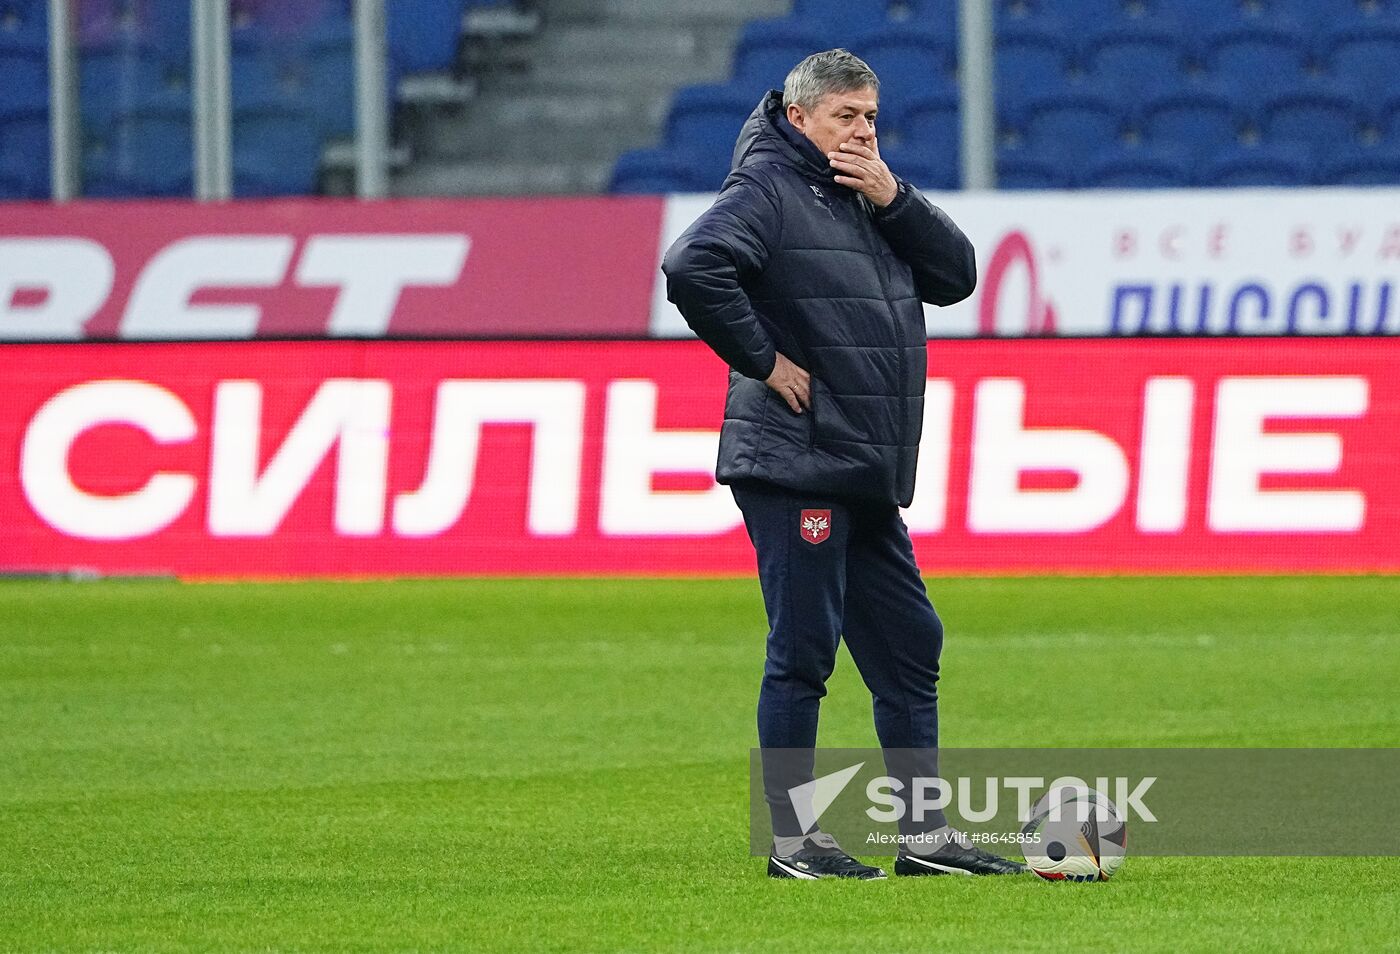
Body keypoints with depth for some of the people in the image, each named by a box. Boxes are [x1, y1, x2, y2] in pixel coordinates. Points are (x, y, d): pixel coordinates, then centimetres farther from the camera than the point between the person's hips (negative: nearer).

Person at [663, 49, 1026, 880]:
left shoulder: (865, 200, 19)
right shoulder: (769, 190, -8)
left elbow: (955, 275, 13)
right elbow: (694, 267, -24)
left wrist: (894, 200, 0)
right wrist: (763, 360, -18)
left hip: (868, 479, 9)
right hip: (795, 466, -9)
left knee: (909, 646, 11)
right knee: (803, 654, -6)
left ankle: (927, 834, 17)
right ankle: (795, 841, 0)